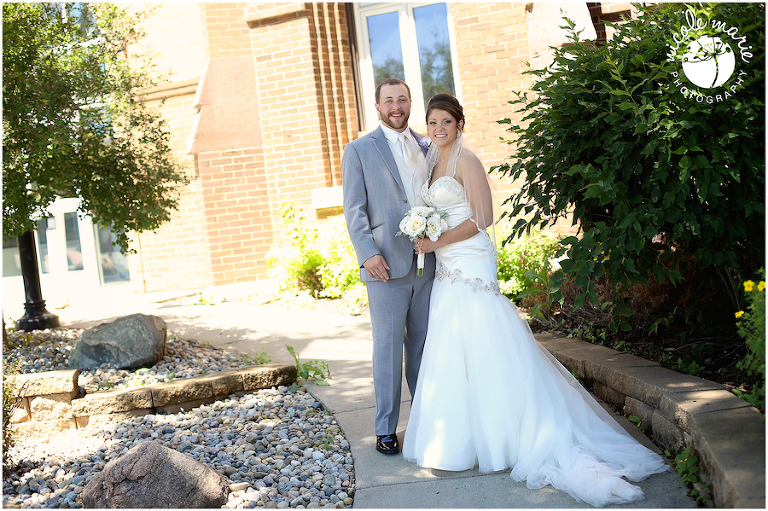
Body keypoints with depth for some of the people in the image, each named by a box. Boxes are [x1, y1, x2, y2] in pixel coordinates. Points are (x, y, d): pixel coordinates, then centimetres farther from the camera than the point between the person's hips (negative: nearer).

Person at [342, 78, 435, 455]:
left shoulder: (426, 146, 14)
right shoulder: (359, 150, 3)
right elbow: (354, 209, -2)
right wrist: (368, 253, -14)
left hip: (427, 261, 4)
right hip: (386, 264, -4)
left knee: (423, 343, 12)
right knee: (388, 346, 1)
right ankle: (385, 429, 12)